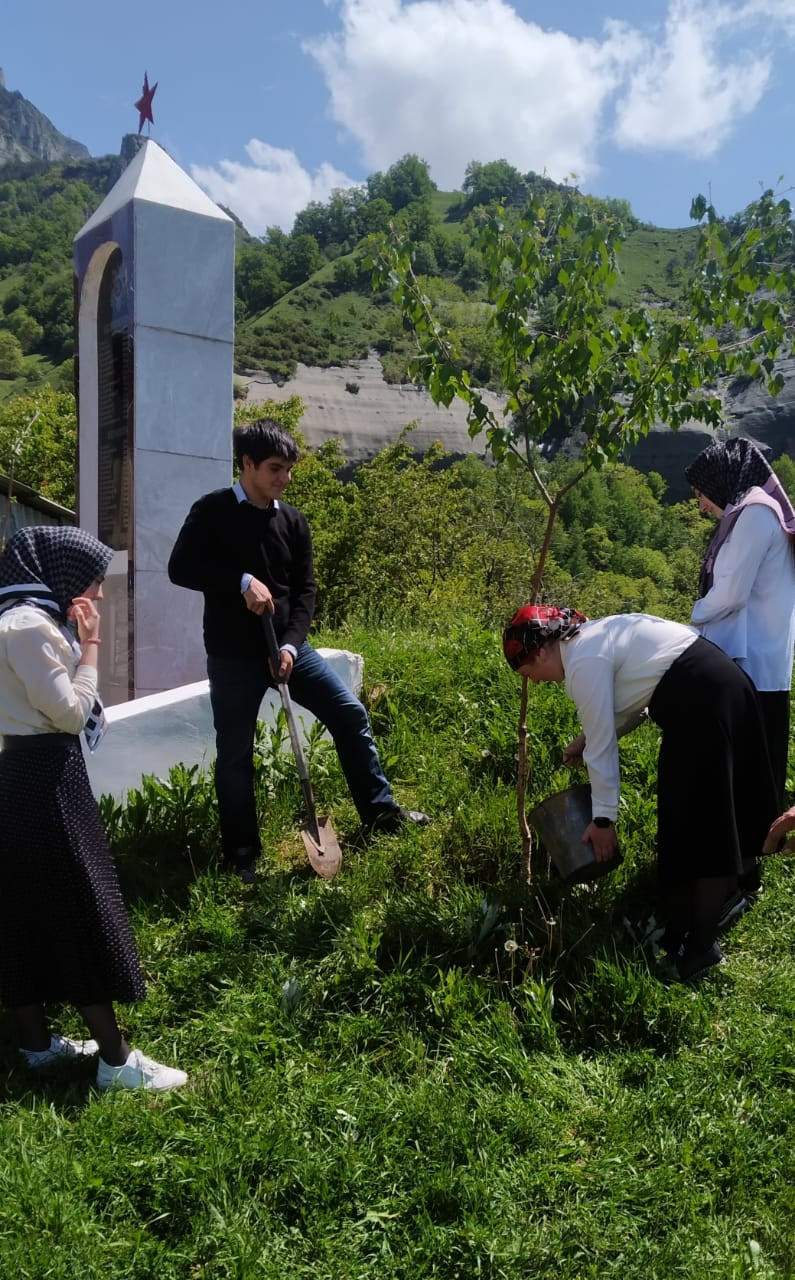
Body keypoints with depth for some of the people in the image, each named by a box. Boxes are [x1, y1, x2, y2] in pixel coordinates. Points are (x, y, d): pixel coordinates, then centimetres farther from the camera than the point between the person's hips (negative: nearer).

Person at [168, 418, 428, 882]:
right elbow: (180, 568, -15)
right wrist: (242, 581, -25)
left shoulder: (294, 521, 5)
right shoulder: (212, 511, -7)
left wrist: (291, 644, -11)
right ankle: (243, 856, 19)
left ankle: (380, 811, 15)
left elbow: (305, 588, 3)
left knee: (351, 713, 0)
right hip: (233, 654, -4)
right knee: (235, 754, 5)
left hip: (287, 646, 4)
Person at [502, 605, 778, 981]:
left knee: (693, 822, -3)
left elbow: (602, 747, -12)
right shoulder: (590, 636, 13)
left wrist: (602, 818, -4)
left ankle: (700, 947, 5)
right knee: (707, 814, 16)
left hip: (701, 703, -10)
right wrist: (585, 739, 14)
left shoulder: (584, 663, -15)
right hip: (721, 686, 10)